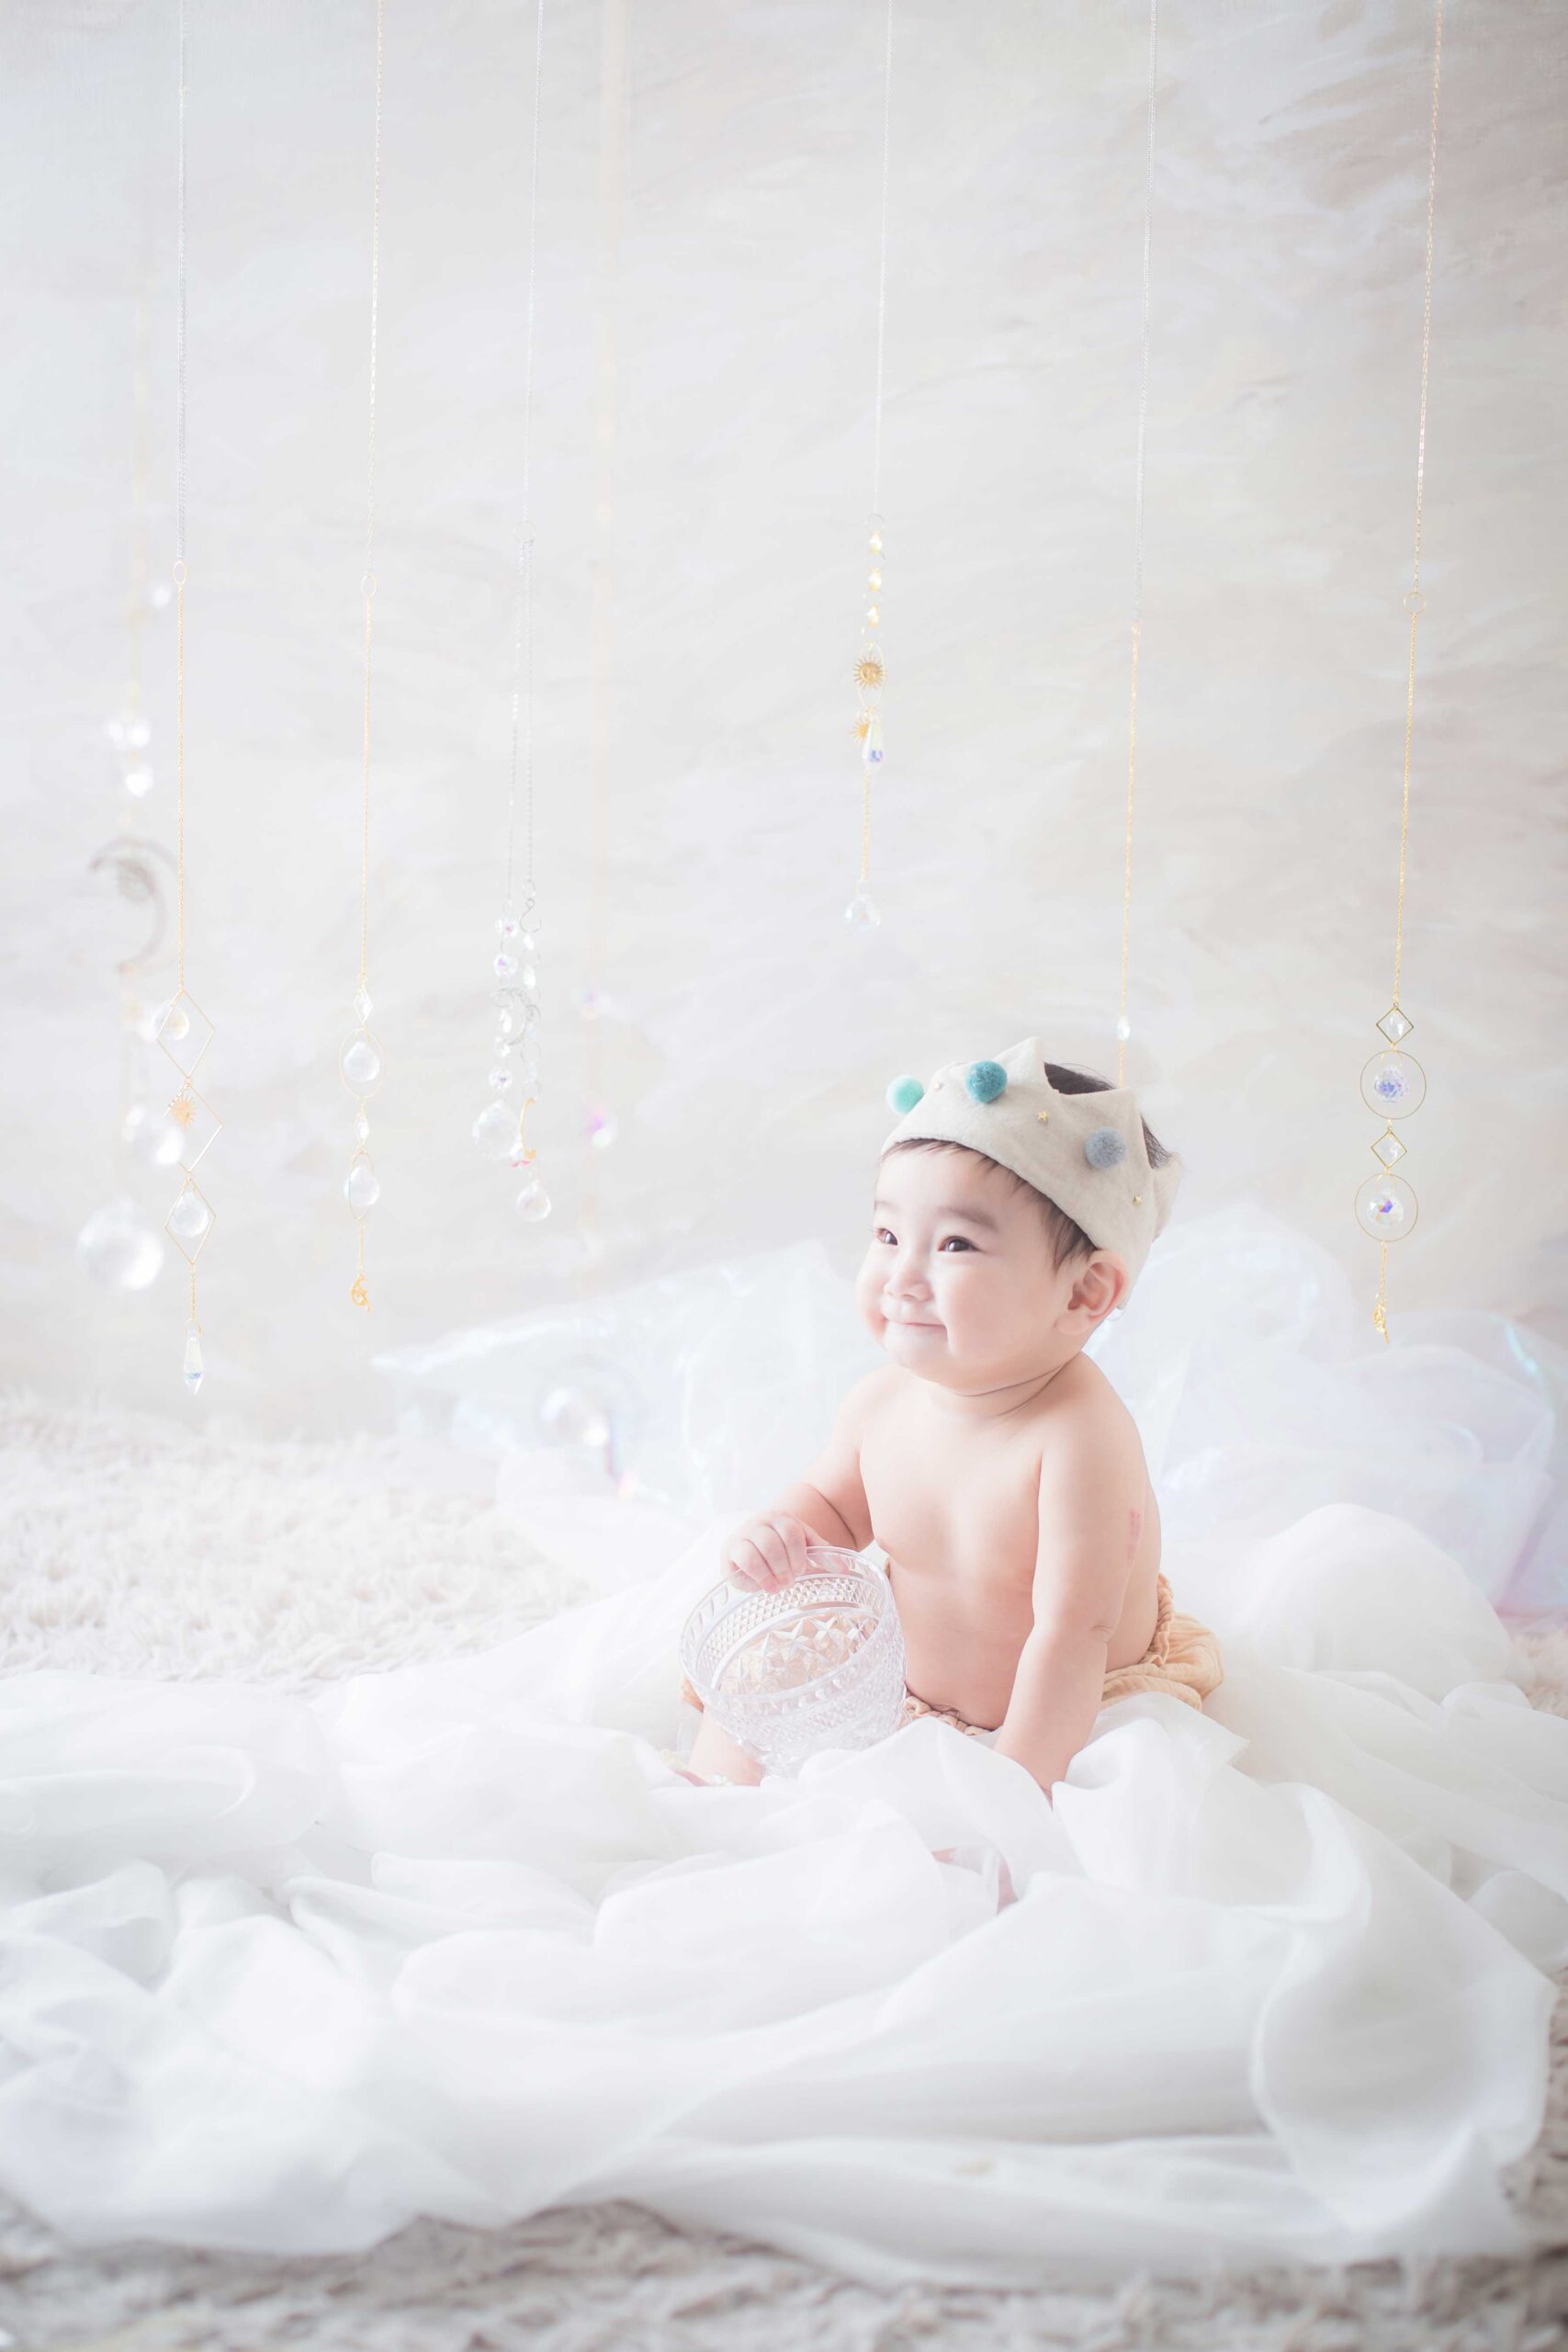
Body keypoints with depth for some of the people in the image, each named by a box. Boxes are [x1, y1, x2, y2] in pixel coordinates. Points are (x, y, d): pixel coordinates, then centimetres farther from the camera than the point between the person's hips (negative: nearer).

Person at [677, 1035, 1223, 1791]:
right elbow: (832, 1504, 9)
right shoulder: (879, 1401, -12)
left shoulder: (1079, 1439, -33)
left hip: (1061, 1721, -5)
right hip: (902, 1688, 6)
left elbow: (1072, 1635, -31)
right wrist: (775, 1534, -14)